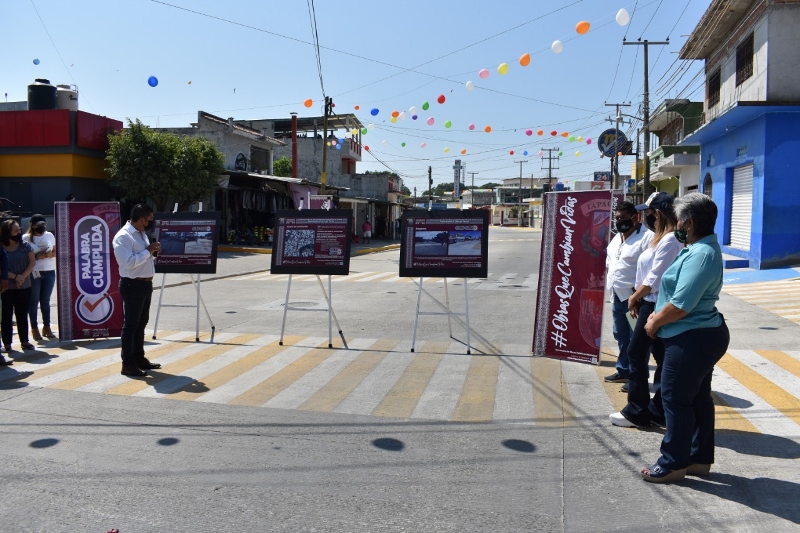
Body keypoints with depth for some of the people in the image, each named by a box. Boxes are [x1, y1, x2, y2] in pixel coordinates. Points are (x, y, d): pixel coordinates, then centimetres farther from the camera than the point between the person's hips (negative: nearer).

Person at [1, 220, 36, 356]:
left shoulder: (25, 245, 5)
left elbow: (32, 262, -1)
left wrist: (23, 276, -14)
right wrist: (15, 277, -18)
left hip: (24, 287, 2)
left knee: (22, 315, 9)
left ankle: (24, 341, 15)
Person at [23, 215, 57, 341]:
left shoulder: (49, 235, 8)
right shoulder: (26, 238, -4)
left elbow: (55, 251, 14)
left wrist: (51, 254, -7)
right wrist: (36, 256, -19)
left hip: (49, 272, 3)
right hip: (33, 273, -3)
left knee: (45, 301, 10)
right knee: (34, 301, 2)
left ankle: (47, 327, 17)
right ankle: (34, 329, 8)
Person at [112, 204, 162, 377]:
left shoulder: (142, 234, 13)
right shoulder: (123, 236, -17)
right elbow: (128, 262, -26)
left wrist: (152, 252, 3)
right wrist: (148, 251, -20)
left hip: (146, 284, 10)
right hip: (132, 285, -10)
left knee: (141, 323, 17)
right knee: (130, 324, -2)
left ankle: (139, 358, 29)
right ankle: (127, 364, 5)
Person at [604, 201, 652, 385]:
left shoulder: (647, 237, -14)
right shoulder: (617, 238, 14)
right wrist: (610, 288, 15)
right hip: (616, 296, 9)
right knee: (621, 337, 18)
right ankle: (623, 371, 31)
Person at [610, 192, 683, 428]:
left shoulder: (669, 240, -19)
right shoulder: (660, 238, 12)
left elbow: (654, 278, -19)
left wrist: (634, 298, -7)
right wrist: (637, 299, 9)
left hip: (656, 306, -10)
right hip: (649, 303, 10)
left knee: (636, 353, -2)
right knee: (662, 358, 13)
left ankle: (637, 412, 9)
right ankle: (657, 410, 22)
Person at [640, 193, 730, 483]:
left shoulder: (701, 254, -22)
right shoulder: (701, 248, 12)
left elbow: (681, 304, -27)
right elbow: (681, 295, 19)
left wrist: (654, 322, -12)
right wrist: (659, 316, 8)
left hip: (692, 340, -11)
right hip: (700, 336, 11)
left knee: (676, 399, -1)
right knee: (697, 398, 17)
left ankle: (673, 464, 11)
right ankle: (700, 459, 29)